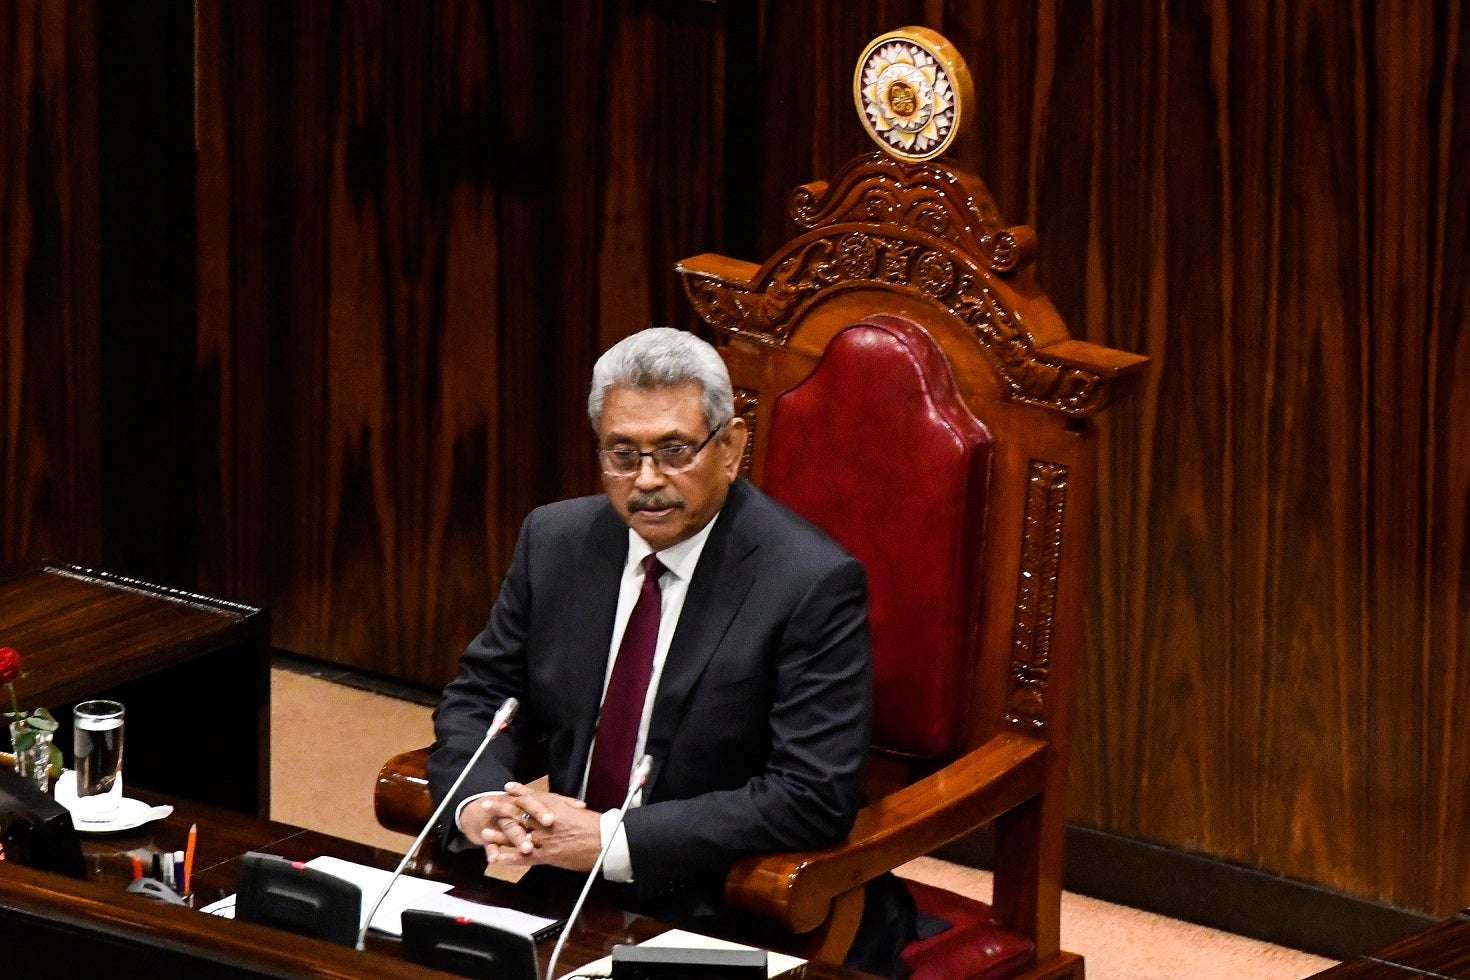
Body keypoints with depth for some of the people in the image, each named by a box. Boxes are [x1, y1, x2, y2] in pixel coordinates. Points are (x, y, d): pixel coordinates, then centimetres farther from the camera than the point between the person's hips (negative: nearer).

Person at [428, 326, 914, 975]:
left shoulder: (813, 583, -13)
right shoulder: (556, 540, 5)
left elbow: (813, 796, -19)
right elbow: (481, 696, 14)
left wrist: (613, 840, -23)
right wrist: (478, 802, -10)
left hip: (725, 923, -6)